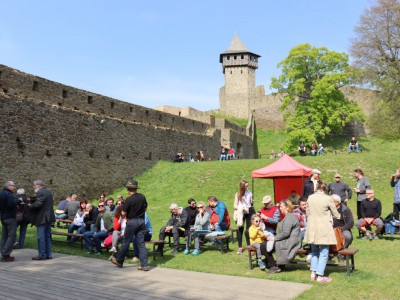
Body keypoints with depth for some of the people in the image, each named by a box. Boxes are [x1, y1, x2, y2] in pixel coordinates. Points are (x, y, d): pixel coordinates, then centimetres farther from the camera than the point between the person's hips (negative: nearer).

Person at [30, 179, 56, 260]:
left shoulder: (40, 192, -14)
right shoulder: (48, 192, 16)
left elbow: (38, 204, -23)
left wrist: (29, 206, -6)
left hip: (42, 218, -10)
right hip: (49, 217, 10)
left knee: (41, 237, -3)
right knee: (47, 236, 13)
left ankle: (41, 254, 2)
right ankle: (48, 254, 17)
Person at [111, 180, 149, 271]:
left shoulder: (129, 199, -15)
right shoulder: (142, 197, 2)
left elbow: (124, 213, -11)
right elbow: (145, 208, 13)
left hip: (132, 221, -5)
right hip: (141, 221, 5)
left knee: (126, 242, 9)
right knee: (141, 243, 5)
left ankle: (119, 261, 25)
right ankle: (144, 265, 2)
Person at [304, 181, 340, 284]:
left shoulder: (310, 198, 1)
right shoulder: (328, 199, -10)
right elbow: (335, 214, 1)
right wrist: (338, 216, 24)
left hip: (312, 228, 5)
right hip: (324, 229, -5)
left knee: (314, 251, 19)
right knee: (324, 253, 3)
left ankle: (313, 273, 20)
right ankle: (320, 276, 3)